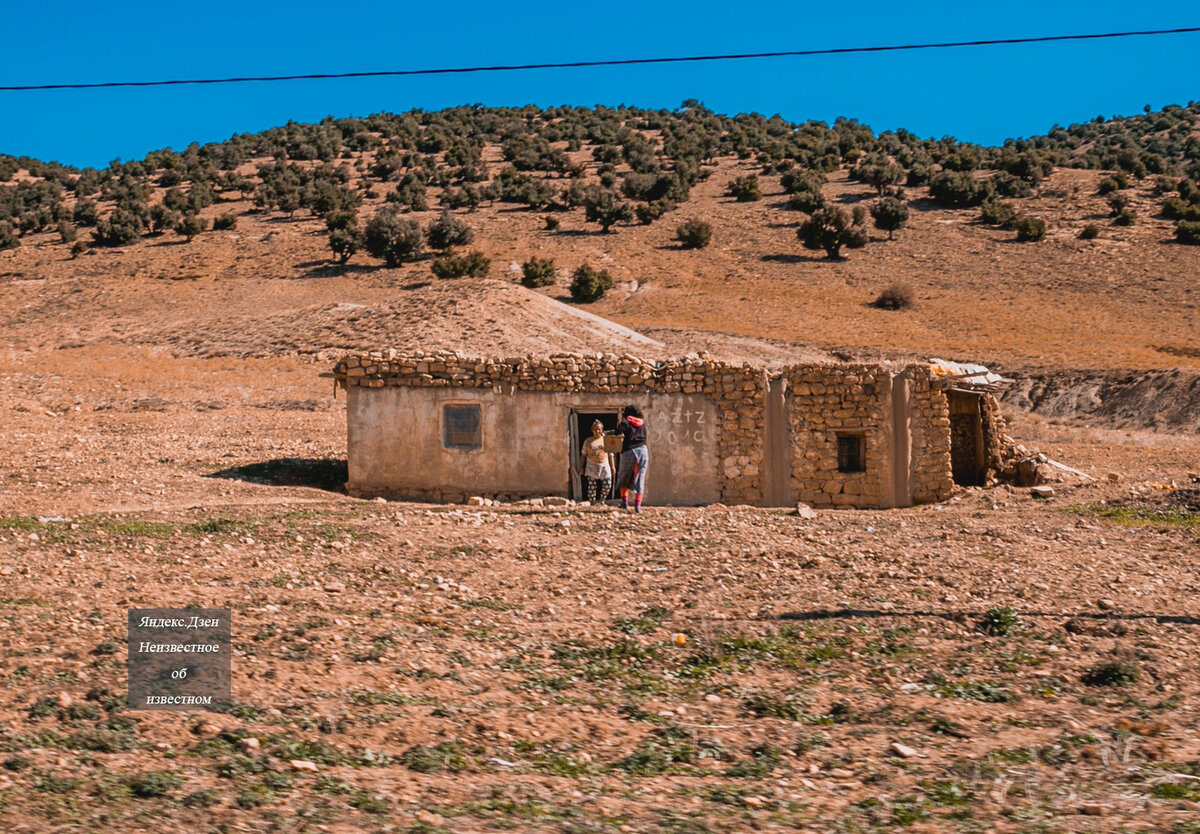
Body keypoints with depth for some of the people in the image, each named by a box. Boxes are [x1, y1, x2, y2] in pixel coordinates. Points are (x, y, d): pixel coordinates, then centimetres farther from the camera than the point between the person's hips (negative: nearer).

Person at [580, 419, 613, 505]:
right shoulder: (588, 441, 3)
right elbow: (584, 454, 6)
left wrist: (612, 466, 6)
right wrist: (581, 467, 3)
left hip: (604, 465, 1)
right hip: (592, 466, -1)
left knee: (607, 484, -5)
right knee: (592, 485, -2)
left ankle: (601, 500, 18)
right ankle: (592, 502, 7)